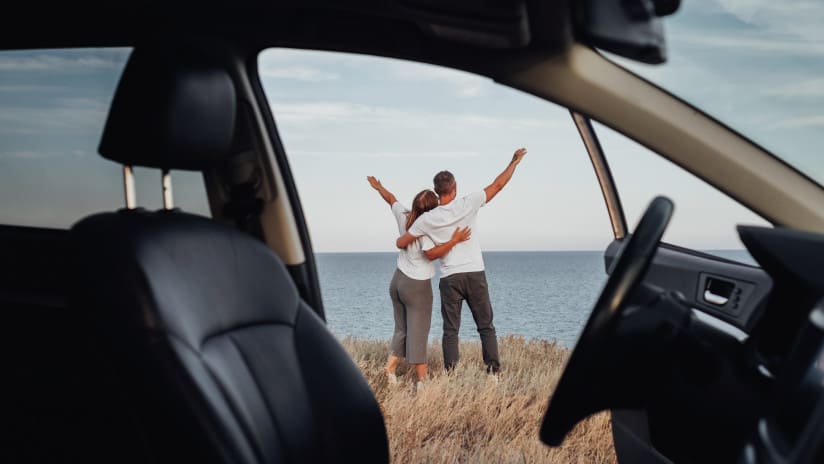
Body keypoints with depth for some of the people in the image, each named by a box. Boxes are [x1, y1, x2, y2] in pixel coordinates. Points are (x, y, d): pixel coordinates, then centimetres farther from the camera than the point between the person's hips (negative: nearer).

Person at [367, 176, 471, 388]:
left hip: (398, 280, 7)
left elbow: (391, 198, 18)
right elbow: (431, 253, -30)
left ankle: (390, 371, 17)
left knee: (402, 329, 17)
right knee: (418, 333, -4)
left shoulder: (404, 216, 0)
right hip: (417, 285, -7)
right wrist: (454, 240, -33)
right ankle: (422, 378, -2)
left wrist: (378, 187, 35)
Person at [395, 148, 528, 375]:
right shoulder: (468, 204, -7)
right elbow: (497, 185, 1)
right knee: (486, 326, 9)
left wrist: (412, 235, 25)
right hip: (475, 274, 0)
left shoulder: (428, 219, -4)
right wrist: (514, 162, 14)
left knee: (450, 329, 7)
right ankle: (493, 370, 4)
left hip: (449, 278, 0)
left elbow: (400, 243, 2)